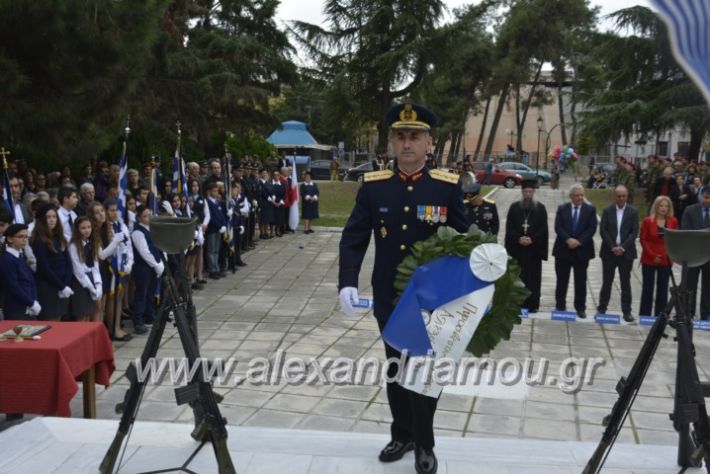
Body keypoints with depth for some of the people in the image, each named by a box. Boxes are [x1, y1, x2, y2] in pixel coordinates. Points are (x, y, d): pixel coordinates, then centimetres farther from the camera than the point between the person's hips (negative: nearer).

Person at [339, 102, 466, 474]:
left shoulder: (448, 187, -6)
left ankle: (424, 444, 25)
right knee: (396, 369, 16)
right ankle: (402, 435, 35)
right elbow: (353, 239, -2)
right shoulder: (373, 186, -3)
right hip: (388, 299, 2)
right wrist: (347, 282, -15)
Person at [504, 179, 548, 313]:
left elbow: (543, 229, 0)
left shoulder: (540, 208, 4)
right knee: (518, 277, 1)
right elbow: (509, 227, 3)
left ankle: (532, 305, 5)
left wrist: (532, 239, -13)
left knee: (533, 277, 1)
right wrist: (518, 238, -12)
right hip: (517, 248, 1)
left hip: (534, 248, -1)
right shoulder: (514, 207, 6)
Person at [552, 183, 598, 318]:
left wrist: (579, 241, -16)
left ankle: (580, 308, 13)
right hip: (563, 250, 1)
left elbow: (592, 229, -5)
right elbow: (558, 227, -4)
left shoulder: (590, 210, 3)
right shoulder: (562, 209, 5)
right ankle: (560, 307, 15)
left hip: (582, 250, 0)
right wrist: (568, 240, -19)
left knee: (581, 281, 4)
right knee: (562, 280, 6)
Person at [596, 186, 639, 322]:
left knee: (625, 282, 4)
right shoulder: (607, 211, 3)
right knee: (607, 281, 6)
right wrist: (612, 247, -12)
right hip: (609, 252, 1)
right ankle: (602, 308, 14)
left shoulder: (633, 212, 1)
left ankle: (626, 311, 9)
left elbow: (634, 232, -4)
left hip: (626, 252, 0)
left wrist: (623, 247, -13)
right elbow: (603, 230, -2)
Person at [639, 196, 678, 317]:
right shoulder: (647, 221, -3)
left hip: (666, 260, 2)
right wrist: (653, 256, -12)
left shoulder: (673, 221, 4)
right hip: (649, 260, -2)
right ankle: (644, 315, 10)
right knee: (647, 288, 3)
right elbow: (643, 240, -5)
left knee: (663, 288, 5)